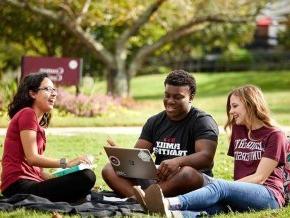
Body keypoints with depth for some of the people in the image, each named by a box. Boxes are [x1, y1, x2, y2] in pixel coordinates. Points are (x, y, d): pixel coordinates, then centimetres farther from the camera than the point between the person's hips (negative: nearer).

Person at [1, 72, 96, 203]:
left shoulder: (39, 122, 25)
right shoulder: (27, 114, -3)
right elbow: (32, 158, -14)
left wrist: (61, 181, 2)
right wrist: (67, 164, -19)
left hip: (29, 183, 10)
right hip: (20, 185, -10)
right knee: (86, 177, -22)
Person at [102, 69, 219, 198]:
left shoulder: (202, 121, -1)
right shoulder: (155, 122, 17)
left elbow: (206, 157, -18)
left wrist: (178, 162, -37)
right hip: (157, 180, 6)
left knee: (187, 173, -41)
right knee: (109, 169, -12)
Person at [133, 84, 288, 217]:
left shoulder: (275, 136, 3)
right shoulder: (238, 130, 24)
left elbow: (259, 177, -6)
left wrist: (229, 188, -14)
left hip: (268, 196, -5)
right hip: (240, 196, 5)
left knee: (219, 186, -35)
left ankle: (169, 204, -60)